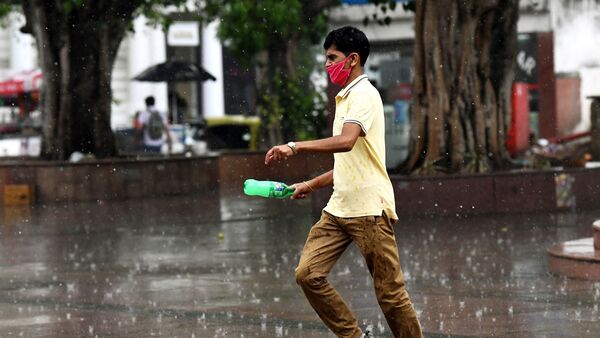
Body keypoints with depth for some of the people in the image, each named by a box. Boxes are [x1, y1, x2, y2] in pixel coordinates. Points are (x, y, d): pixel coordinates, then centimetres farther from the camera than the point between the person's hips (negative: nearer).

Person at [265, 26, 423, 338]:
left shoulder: (364, 95, -10)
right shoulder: (344, 99, 19)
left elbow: (346, 141, -29)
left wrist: (295, 147, -29)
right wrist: (311, 185, 22)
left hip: (369, 209, -9)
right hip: (339, 208, 9)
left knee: (389, 291, -4)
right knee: (307, 274, -4)